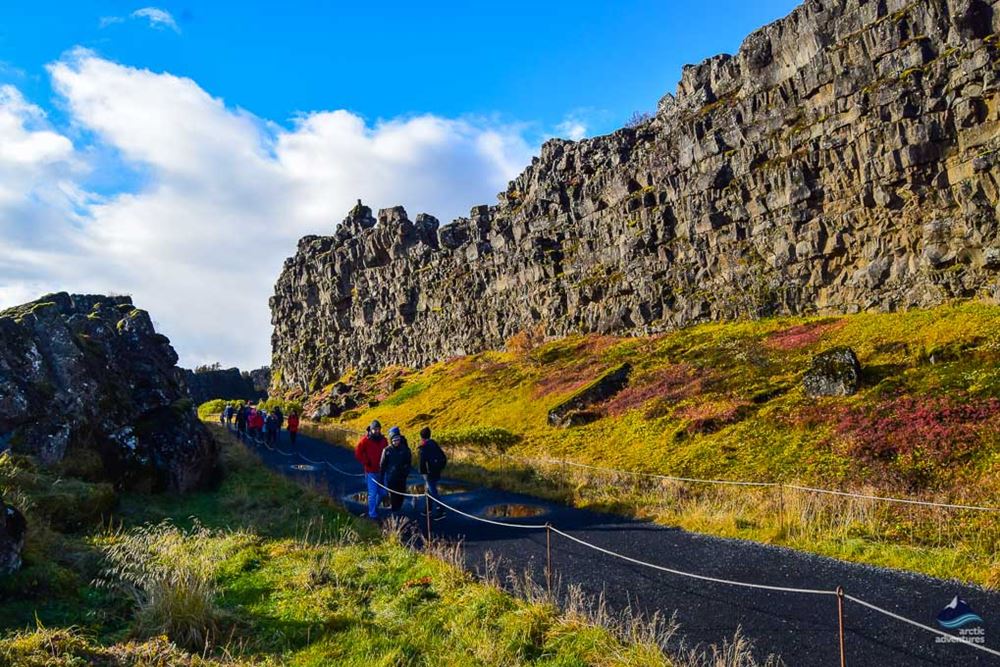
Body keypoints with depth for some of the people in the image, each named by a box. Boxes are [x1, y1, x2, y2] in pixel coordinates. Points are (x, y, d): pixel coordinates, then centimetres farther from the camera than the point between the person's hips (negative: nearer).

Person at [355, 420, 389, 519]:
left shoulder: (383, 440, 6)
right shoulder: (365, 440, -10)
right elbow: (358, 453, -7)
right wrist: (366, 463, -8)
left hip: (381, 471, 5)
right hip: (371, 471, -5)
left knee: (382, 492, 12)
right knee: (373, 493, -6)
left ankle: (374, 507, 35)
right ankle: (372, 514, 4)